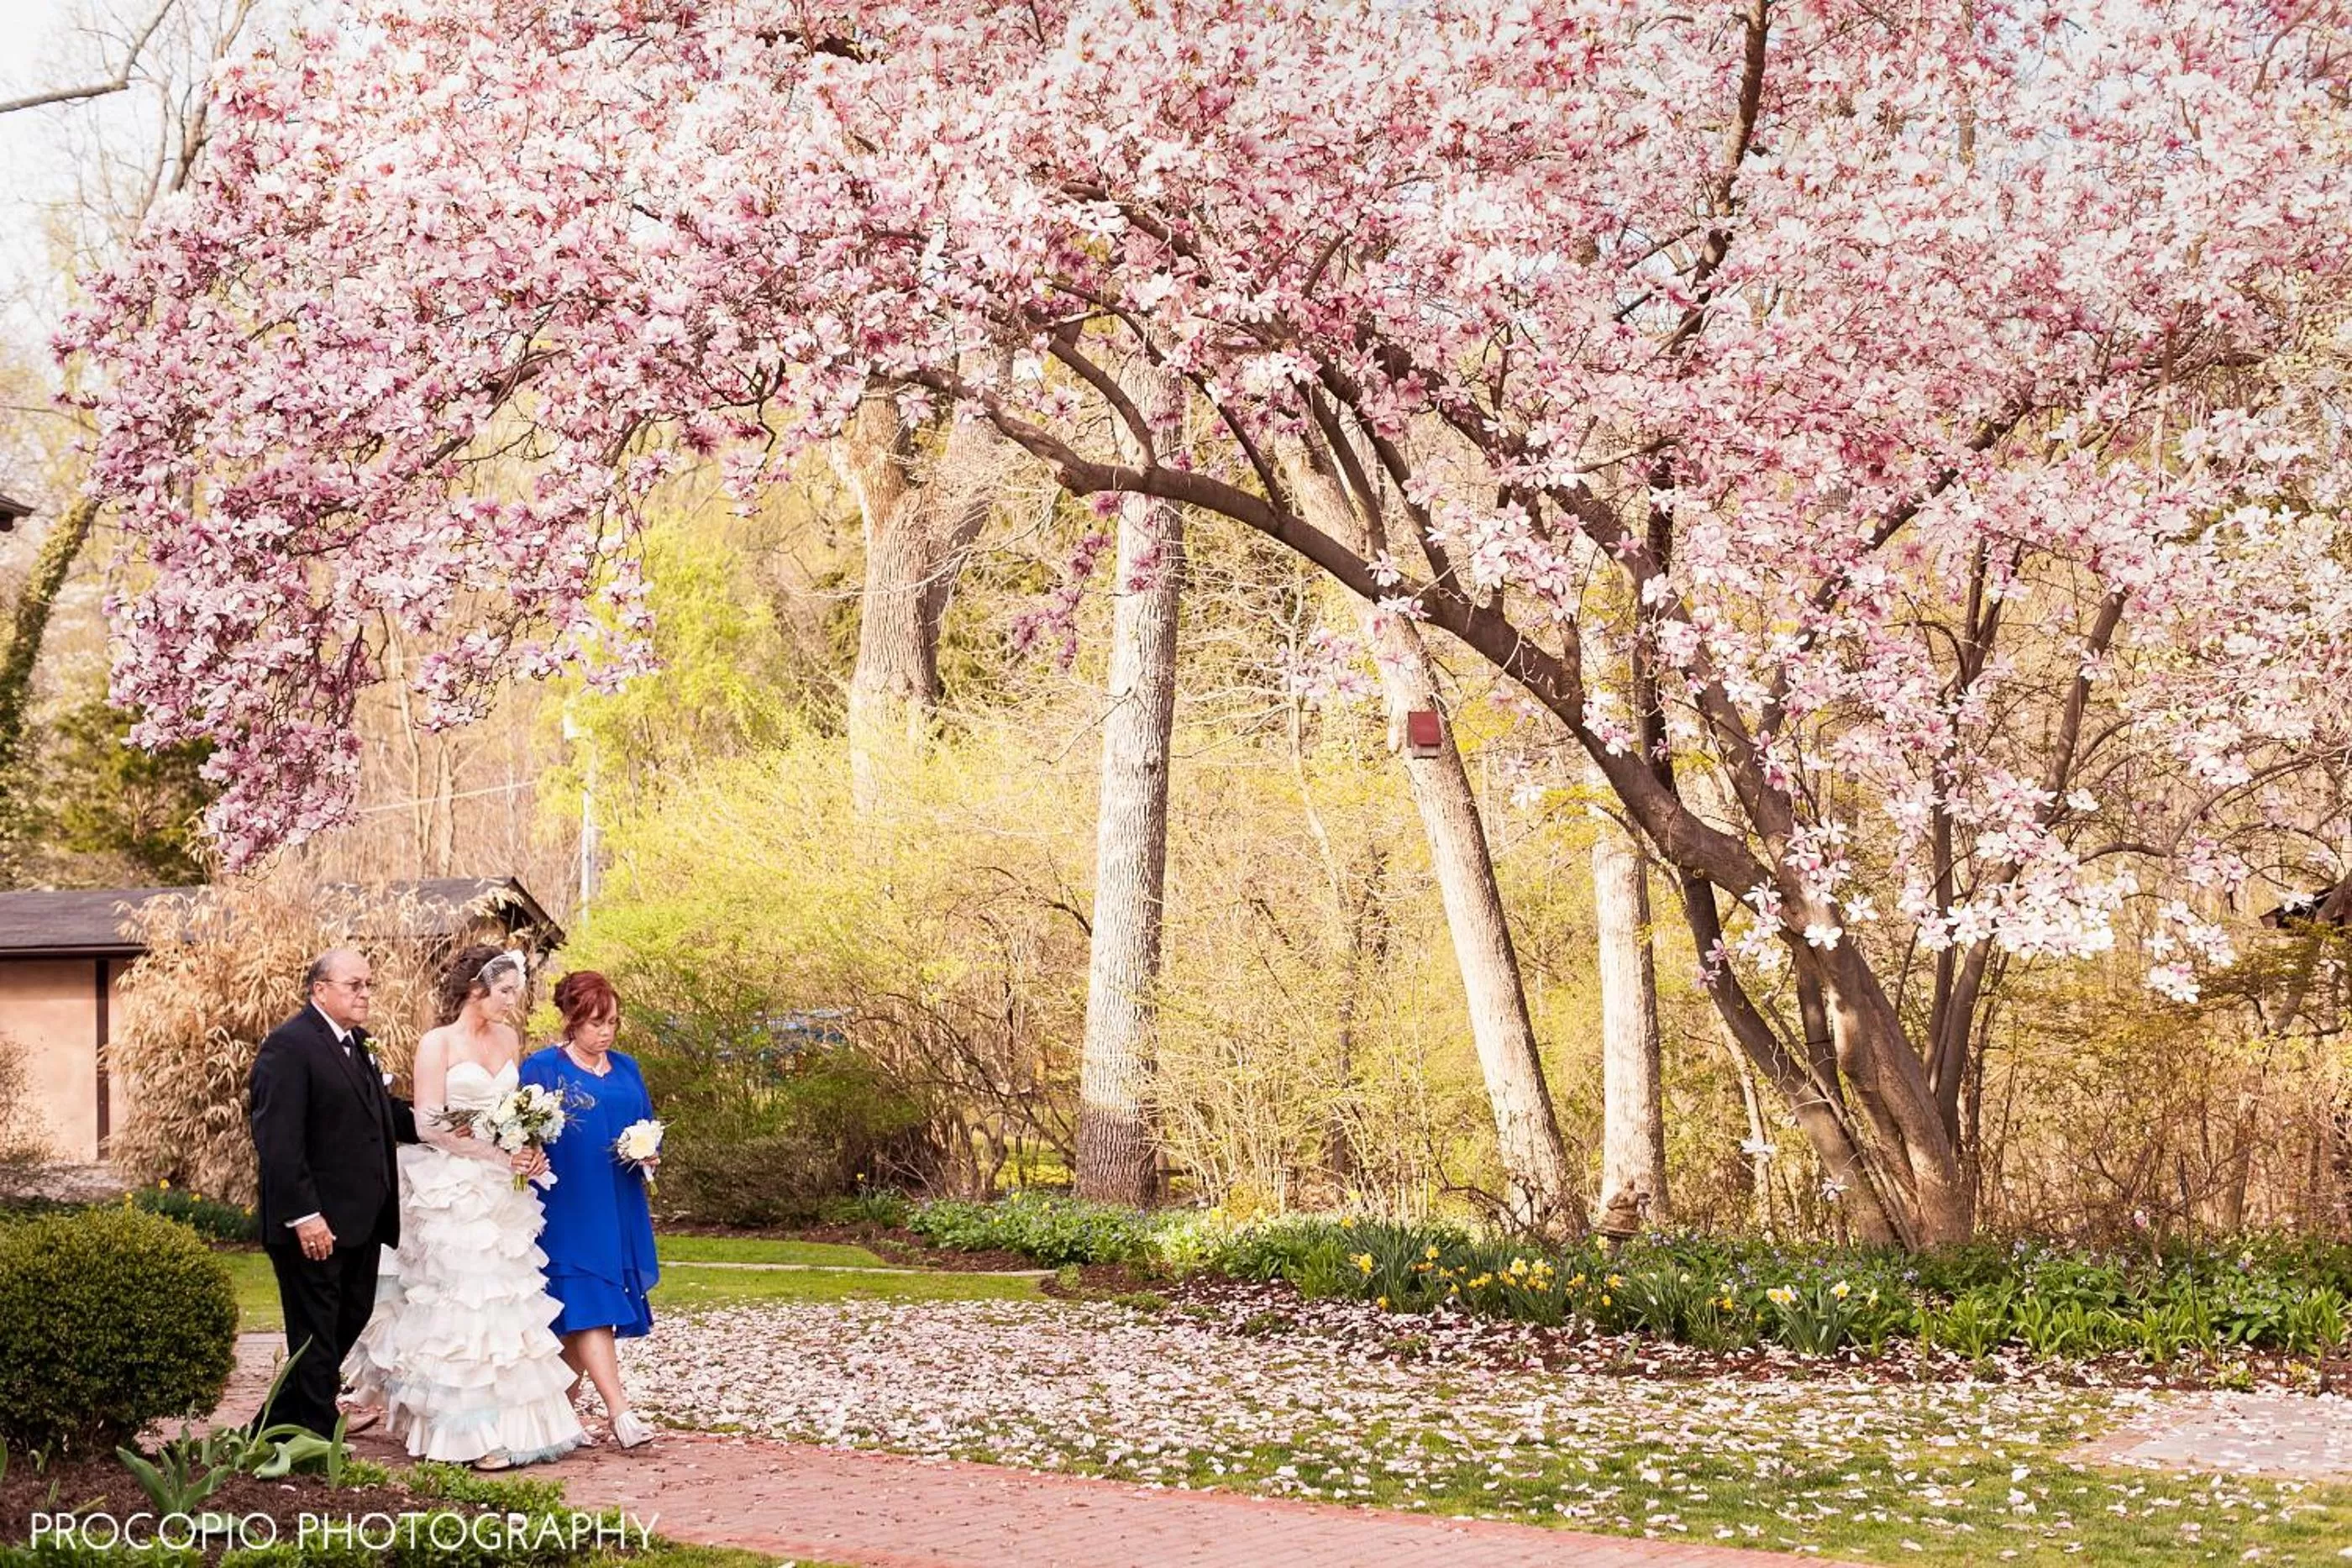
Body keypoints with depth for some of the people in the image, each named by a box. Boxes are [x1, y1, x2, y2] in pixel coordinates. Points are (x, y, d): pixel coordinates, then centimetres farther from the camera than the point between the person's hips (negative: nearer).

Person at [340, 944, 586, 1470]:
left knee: (506, 1302, 6)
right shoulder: (437, 1043, -8)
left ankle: (510, 1422, 11)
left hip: (502, 1191, 6)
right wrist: (498, 1153, -16)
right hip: (452, 1192, -6)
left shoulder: (508, 1039, 11)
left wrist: (531, 1150, -1)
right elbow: (430, 1125, -12)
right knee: (461, 1304, -6)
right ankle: (470, 1433, -3)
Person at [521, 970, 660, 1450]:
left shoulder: (626, 1070, 13)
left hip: (619, 1210, 5)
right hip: (568, 1208, -5)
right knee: (588, 1307, -12)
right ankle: (619, 1412, -17)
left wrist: (649, 1155, -2)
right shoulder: (542, 1069, -3)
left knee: (581, 1318, 7)